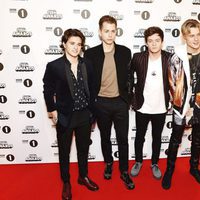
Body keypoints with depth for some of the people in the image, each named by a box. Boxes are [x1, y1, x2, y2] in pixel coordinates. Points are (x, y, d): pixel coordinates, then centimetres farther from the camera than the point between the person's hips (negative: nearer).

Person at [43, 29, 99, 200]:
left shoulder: (87, 65, -1)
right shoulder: (54, 66, -11)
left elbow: (91, 89, 6)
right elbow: (48, 91, -2)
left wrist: (91, 110, 6)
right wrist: (53, 111, -4)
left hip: (84, 115, 3)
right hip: (64, 116, -3)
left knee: (84, 148, 19)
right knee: (64, 151, 14)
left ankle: (83, 177, 43)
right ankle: (66, 183, 36)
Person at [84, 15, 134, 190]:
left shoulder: (125, 52, 0)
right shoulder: (90, 53, -4)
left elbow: (128, 77, 6)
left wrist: (128, 99, 6)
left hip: (120, 102, 0)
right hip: (101, 103, 0)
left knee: (123, 139, 7)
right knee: (105, 137, 16)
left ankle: (124, 172, 25)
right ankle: (108, 164, 40)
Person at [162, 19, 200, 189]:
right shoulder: (177, 55, -13)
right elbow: (172, 81, -6)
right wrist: (178, 99, -6)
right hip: (182, 104, -3)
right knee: (176, 139, 11)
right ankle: (170, 169, 29)